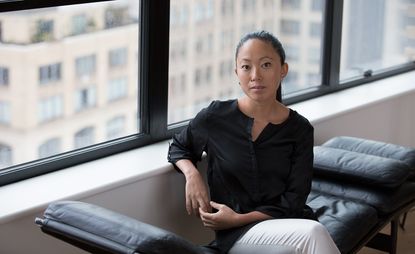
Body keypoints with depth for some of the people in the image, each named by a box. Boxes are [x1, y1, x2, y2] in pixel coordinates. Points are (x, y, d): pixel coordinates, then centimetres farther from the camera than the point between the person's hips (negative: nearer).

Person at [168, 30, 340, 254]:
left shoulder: (300, 129, 2)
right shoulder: (216, 117, -2)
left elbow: (293, 200, 0)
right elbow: (178, 147, 18)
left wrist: (239, 218, -11)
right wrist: (192, 174, -4)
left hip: (288, 222, 2)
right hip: (236, 236, -2)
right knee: (312, 234, -32)